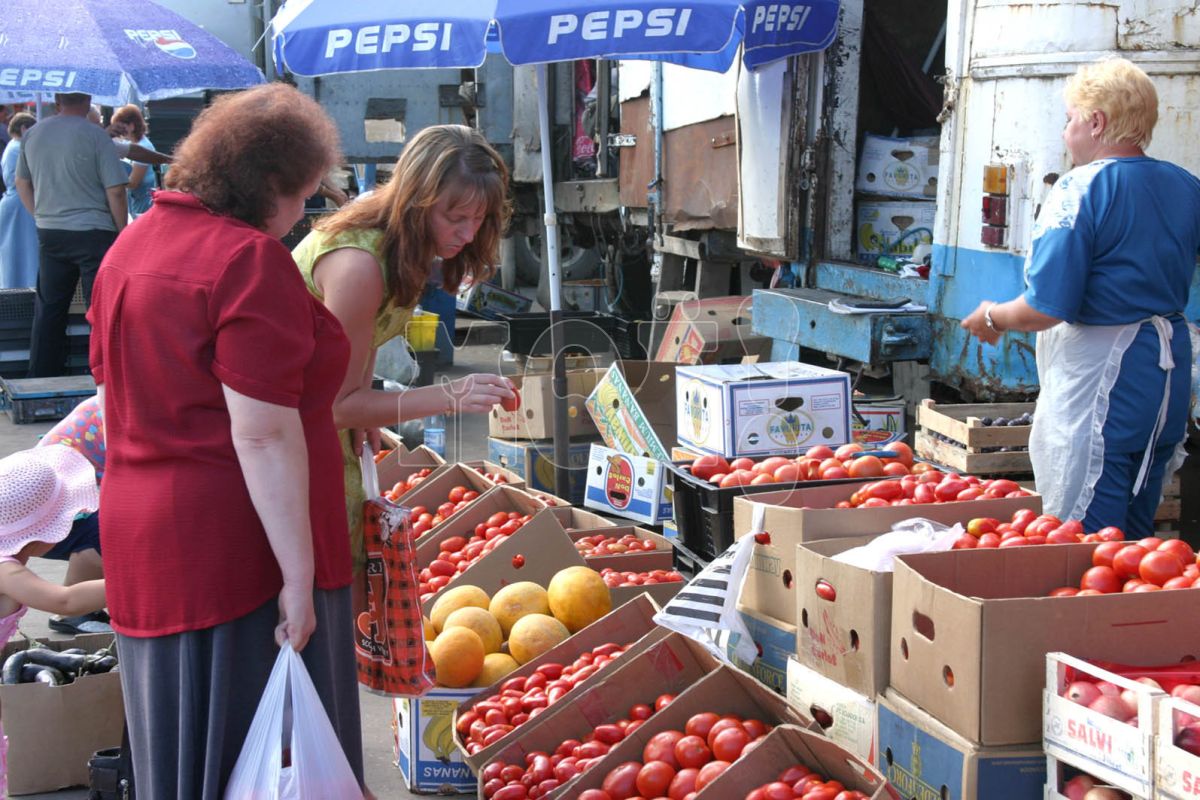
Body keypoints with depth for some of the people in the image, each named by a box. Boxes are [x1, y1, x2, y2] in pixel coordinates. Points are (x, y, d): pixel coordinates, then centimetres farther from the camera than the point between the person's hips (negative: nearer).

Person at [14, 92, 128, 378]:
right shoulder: (94, 135, -11)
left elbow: (22, 183, 17)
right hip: (93, 233, -5)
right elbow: (115, 191, -12)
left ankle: (41, 376, 18)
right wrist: (122, 232, -3)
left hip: (49, 234, 5)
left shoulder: (33, 134, 6)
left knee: (48, 308, 13)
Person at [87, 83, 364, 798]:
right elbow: (263, 433, -21)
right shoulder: (251, 258, -16)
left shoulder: (131, 246, 12)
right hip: (240, 548, -8)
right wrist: (299, 576, -18)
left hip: (137, 534, 9)